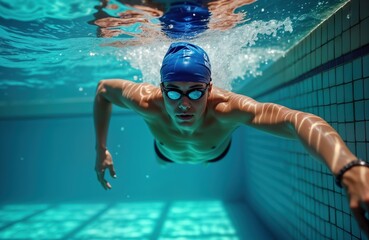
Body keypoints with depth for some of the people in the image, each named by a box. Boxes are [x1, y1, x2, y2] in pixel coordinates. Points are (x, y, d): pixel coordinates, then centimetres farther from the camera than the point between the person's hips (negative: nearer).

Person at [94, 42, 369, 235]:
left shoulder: (225, 108, -53)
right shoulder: (148, 103, -46)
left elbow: (297, 119, -69)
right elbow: (103, 88, -25)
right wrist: (101, 150, -26)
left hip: (214, 152, 0)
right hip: (169, 152, 1)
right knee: (160, 159, 39)